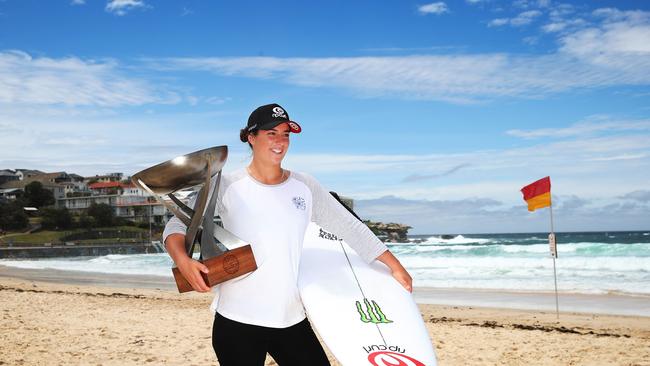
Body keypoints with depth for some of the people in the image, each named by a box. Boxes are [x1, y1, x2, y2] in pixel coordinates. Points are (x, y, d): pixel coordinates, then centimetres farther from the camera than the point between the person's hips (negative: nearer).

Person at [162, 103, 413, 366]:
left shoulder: (305, 187, 7)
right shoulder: (228, 186, -3)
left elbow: (350, 228, 9)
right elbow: (178, 225, -2)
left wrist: (395, 266, 8)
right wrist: (183, 260, -23)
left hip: (293, 321, 3)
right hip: (237, 322, -3)